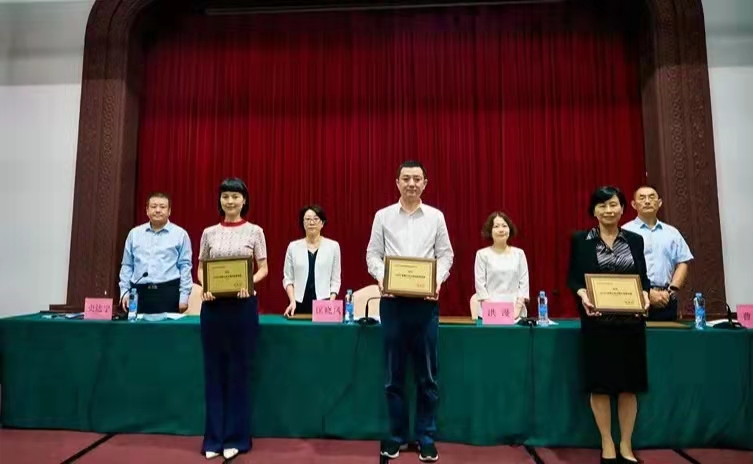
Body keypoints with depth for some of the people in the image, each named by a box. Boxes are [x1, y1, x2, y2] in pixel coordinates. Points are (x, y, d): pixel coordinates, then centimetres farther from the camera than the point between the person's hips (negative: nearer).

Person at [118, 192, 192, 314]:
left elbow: (185, 266, -1)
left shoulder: (180, 234, 2)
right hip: (139, 293, 3)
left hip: (168, 292, -3)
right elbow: (127, 265, 14)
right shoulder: (134, 233, 12)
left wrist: (184, 296, -5)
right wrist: (125, 291, 6)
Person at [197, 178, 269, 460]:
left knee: (239, 369, 5)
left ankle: (236, 437, 18)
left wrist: (249, 283, -17)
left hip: (243, 304, -2)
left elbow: (263, 269, 2)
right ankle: (214, 438, 20)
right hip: (213, 304, 2)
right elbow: (201, 268, 11)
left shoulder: (254, 231, 2)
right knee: (213, 369, 8)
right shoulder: (209, 233, 8)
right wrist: (204, 286, -9)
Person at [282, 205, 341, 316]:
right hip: (300, 304, 1)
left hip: (323, 303, -1)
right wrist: (292, 301, -7)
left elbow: (335, 280, 2)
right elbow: (288, 278, 5)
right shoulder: (293, 247, 5)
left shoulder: (333, 246, 2)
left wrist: (331, 302, -9)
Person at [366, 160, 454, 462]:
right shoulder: (383, 216, 6)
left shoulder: (436, 217, 7)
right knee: (394, 374, 9)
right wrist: (380, 276, -14)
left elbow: (445, 255, 7)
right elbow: (372, 253, 5)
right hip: (392, 300, 0)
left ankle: (426, 437, 21)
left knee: (427, 374, 7)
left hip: (425, 300, 0)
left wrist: (439, 279, -11)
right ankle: (396, 436, 23)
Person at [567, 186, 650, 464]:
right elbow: (573, 277, 0)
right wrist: (582, 294, -20)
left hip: (631, 321, 3)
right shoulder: (581, 240, 1)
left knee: (630, 384, 8)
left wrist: (645, 295, -11)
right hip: (597, 321, -2)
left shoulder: (635, 240, 8)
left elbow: (643, 277, 9)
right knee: (600, 383, 4)